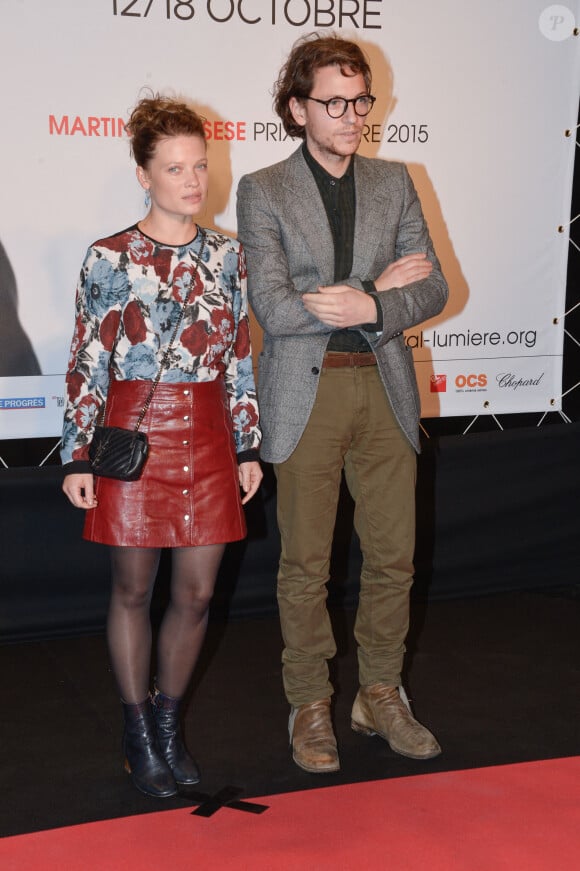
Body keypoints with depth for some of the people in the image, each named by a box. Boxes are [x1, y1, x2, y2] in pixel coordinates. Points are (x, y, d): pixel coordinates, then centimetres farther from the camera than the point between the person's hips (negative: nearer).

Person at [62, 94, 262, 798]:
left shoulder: (226, 256, 6)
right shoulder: (109, 259, -4)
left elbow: (240, 359, 10)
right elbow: (87, 365, -3)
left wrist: (248, 446, 8)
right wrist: (77, 457, -5)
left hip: (206, 441, 3)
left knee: (197, 592, 6)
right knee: (132, 588, 7)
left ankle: (169, 723, 26)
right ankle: (138, 733, 23)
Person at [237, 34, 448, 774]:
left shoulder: (393, 184, 9)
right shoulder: (262, 192, -2)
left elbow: (431, 289, 2)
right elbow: (272, 308, -13)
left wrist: (369, 309, -17)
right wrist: (377, 289, -11)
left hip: (385, 388, 3)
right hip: (306, 395, -3)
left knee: (393, 554, 8)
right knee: (305, 563, 6)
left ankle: (380, 695, 26)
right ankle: (309, 705, 21)